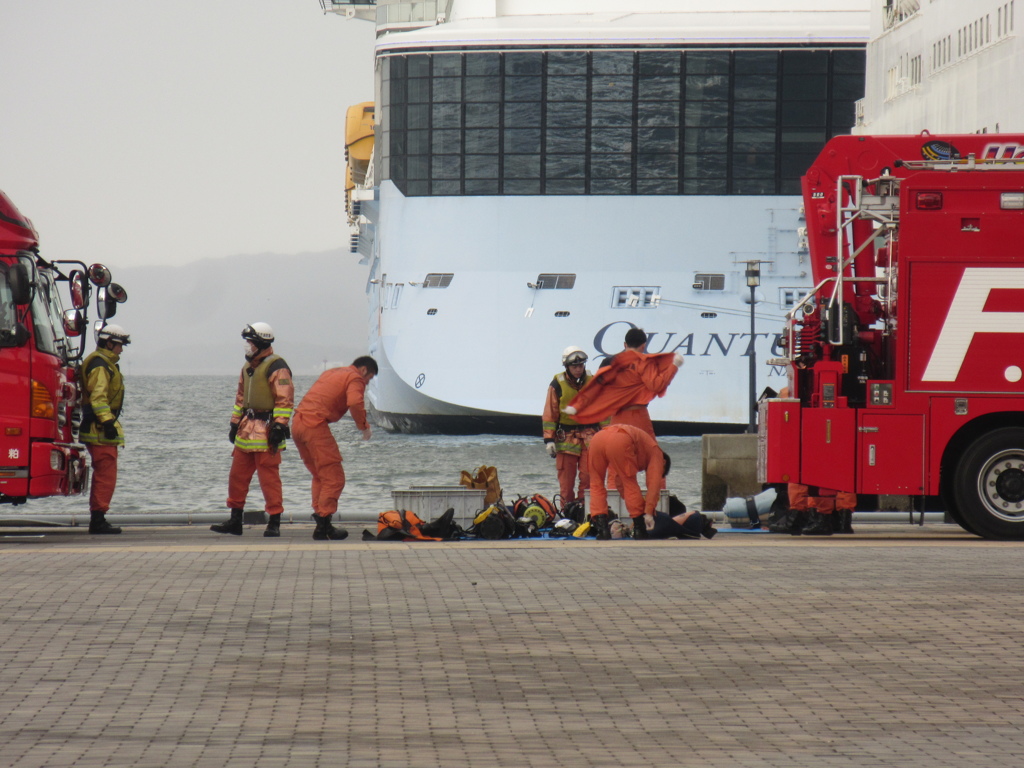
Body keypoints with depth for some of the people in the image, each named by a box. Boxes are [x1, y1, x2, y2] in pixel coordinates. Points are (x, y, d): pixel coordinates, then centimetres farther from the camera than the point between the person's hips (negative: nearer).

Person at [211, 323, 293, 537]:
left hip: (267, 431, -9)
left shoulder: (276, 367, -10)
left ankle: (274, 523, -2)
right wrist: (235, 423, 22)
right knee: (237, 475, 9)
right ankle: (235, 521, 16)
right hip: (247, 429, 9)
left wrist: (279, 425, -20)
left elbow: (284, 400, -14)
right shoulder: (248, 367, 17)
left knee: (269, 477, -6)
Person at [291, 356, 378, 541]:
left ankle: (321, 522, 16)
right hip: (315, 425, -9)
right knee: (334, 478, -4)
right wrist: (363, 427, -3)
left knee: (319, 476, 19)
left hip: (298, 423, 9)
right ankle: (323, 527, -8)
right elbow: (355, 403, -16)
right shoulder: (355, 379, 0)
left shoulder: (331, 373, 27)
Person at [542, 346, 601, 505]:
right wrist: (549, 439, -5)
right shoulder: (558, 384, -2)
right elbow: (550, 413, 0)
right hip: (566, 437, -1)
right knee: (566, 477, -1)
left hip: (589, 435, 1)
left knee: (588, 475, -7)